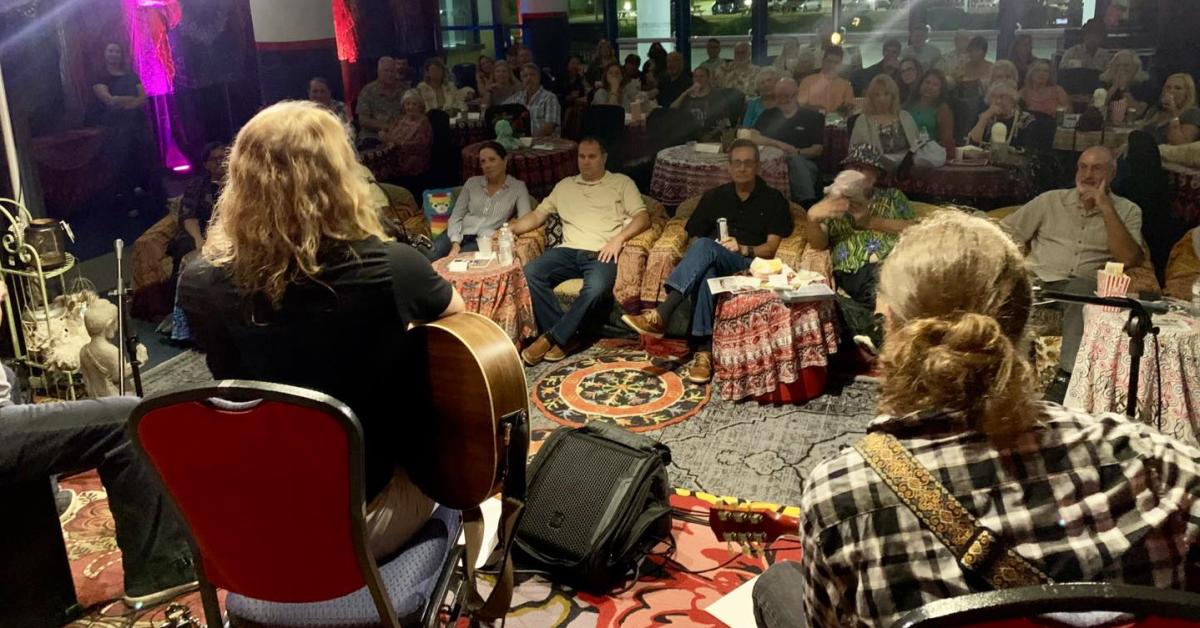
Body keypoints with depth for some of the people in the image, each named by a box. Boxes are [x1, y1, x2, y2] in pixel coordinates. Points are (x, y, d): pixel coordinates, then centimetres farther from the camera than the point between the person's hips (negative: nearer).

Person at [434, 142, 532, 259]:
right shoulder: (471, 183, 15)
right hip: (460, 235, 3)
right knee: (430, 255, -32)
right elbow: (456, 216, 9)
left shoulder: (518, 187, 7)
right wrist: (455, 243, -9)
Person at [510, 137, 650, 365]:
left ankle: (551, 337, -24)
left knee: (596, 287, -38)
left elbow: (643, 217, 3)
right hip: (569, 251, 4)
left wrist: (619, 238, -14)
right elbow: (538, 215, 21)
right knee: (530, 273, -25)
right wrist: (512, 227, 1)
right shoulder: (565, 185, 24)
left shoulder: (622, 183, 14)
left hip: (602, 253, -4)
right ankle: (567, 337, -19)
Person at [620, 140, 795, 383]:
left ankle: (661, 315, -47)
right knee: (704, 273, -38)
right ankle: (703, 351, -48)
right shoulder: (714, 196, 19)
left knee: (705, 247, -36)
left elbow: (771, 248, 2)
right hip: (712, 264, 3)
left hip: (749, 266, -3)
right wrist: (696, 259, -7)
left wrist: (743, 249, -17)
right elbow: (694, 238, 17)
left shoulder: (773, 199, 10)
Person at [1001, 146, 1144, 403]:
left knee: (1081, 287, -38)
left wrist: (1105, 208, -4)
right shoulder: (1051, 200, 19)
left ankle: (1066, 377, -39)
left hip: (1085, 287, -1)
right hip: (1038, 282, 2)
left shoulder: (1127, 211, 15)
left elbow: (1129, 258, -3)